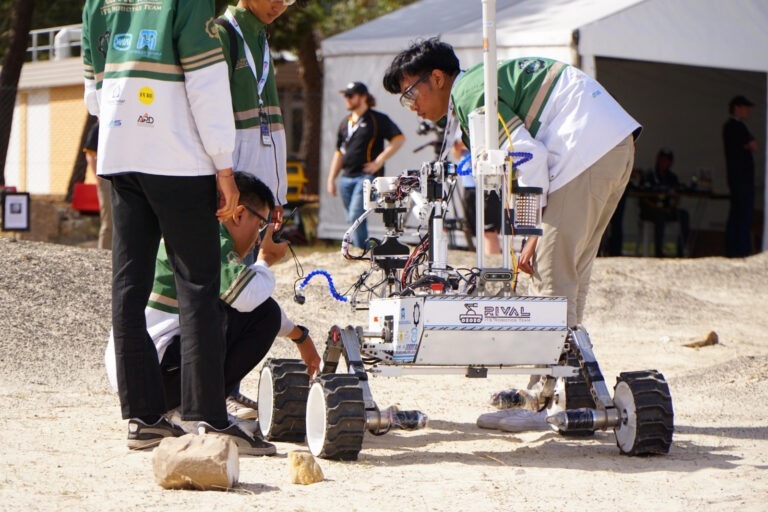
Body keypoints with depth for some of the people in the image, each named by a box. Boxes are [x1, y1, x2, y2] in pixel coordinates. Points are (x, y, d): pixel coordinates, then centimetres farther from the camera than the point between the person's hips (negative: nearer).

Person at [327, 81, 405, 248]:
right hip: (347, 178, 7)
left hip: (367, 176, -7)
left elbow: (399, 139, -8)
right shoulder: (345, 123, 19)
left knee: (355, 217, -20)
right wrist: (331, 179, 15)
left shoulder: (378, 119, -1)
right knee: (352, 220, 8)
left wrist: (379, 161, -13)